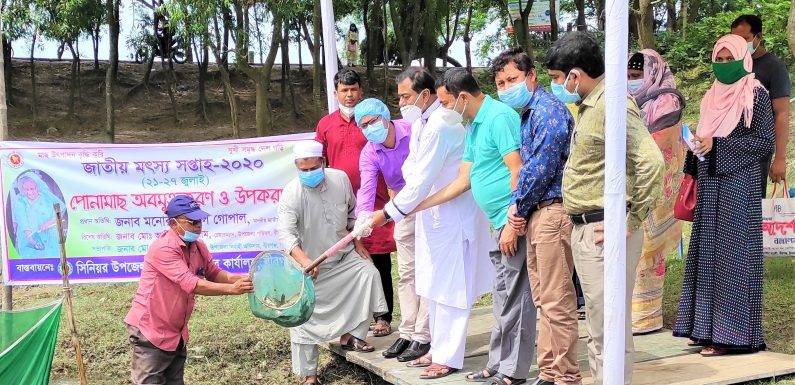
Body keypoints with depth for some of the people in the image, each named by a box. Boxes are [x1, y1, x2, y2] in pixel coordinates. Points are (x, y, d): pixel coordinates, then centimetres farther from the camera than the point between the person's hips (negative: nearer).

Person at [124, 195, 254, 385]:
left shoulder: (198, 247, 4)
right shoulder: (163, 248, -24)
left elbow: (214, 273, 9)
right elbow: (191, 284, -30)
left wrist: (240, 280, -11)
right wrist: (232, 289, -30)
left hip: (177, 333, 9)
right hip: (151, 332, -8)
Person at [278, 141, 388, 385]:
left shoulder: (341, 179, -8)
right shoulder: (291, 195, -22)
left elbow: (352, 212, 10)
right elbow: (286, 233, -33)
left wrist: (357, 243, 7)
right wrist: (304, 261, -49)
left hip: (343, 255, 4)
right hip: (309, 265, -3)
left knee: (368, 273, -18)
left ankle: (350, 335, -6)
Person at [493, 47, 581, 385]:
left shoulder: (547, 110, -11)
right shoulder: (528, 113, 19)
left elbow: (542, 167, -17)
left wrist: (518, 206, -6)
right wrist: (518, 208, 5)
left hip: (551, 211, -10)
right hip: (536, 214, 10)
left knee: (556, 301, -6)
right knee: (543, 301, 14)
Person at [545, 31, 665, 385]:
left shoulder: (611, 104, -15)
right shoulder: (589, 105, 15)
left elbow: (651, 162, -25)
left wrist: (631, 222, -19)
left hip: (603, 232, -10)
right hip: (584, 229, 10)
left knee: (611, 329, -3)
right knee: (597, 329, 18)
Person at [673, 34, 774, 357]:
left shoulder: (755, 94, -4)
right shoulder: (712, 96, 15)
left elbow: (765, 142, -10)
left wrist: (716, 145, -14)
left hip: (738, 187, -7)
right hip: (709, 187, 7)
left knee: (732, 255, -5)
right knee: (707, 254, 7)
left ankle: (731, 333, 1)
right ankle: (706, 326, 13)